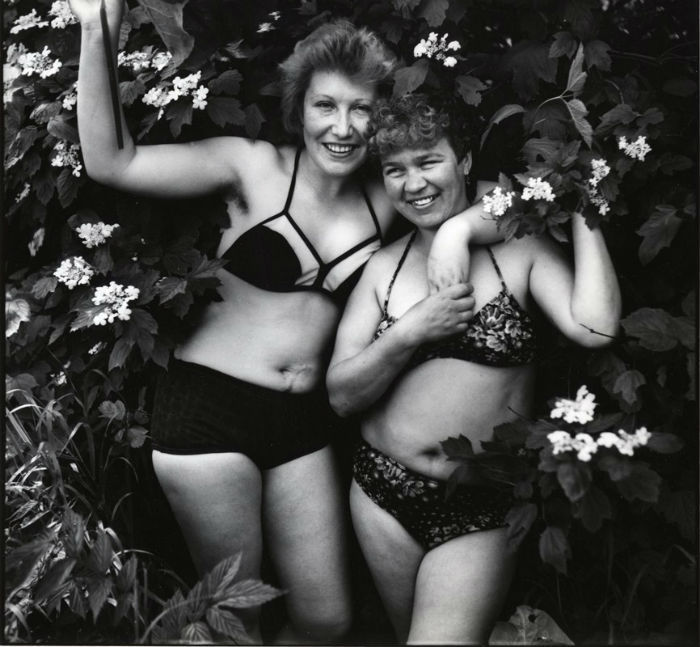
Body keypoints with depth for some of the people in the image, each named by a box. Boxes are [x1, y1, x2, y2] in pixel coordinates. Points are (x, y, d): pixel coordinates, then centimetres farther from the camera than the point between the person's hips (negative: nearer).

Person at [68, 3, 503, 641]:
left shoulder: (386, 204, 4)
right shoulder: (256, 168, -8)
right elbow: (111, 161, -16)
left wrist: (459, 224, -14)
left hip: (303, 421, 4)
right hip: (208, 405, -4)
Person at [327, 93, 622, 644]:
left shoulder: (520, 248, -4)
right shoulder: (383, 267, 3)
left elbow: (594, 328, -22)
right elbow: (342, 396, 1)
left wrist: (582, 208, -13)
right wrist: (410, 333, -14)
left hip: (480, 513, -3)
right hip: (384, 495, 3)